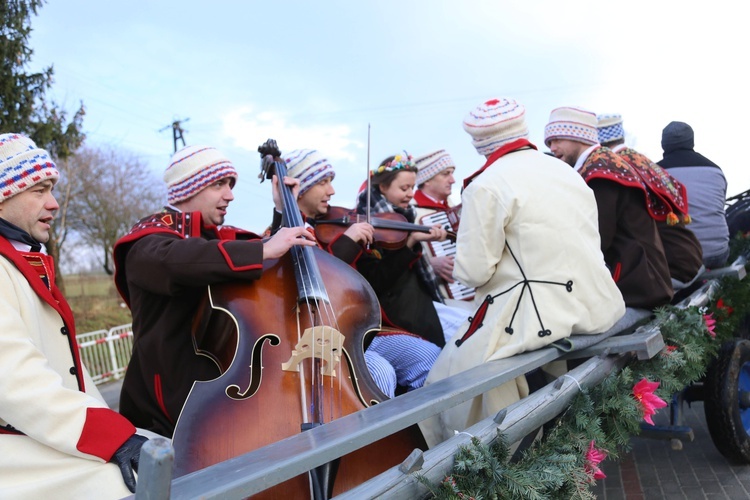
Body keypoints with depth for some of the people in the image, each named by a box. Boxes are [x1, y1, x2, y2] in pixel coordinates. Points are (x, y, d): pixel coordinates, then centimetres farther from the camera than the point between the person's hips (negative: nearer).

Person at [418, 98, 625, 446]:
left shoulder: (485, 186, -11)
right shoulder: (567, 172, 11)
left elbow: (473, 271, -14)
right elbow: (589, 245, 16)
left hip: (538, 314, -8)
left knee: (449, 377, 9)